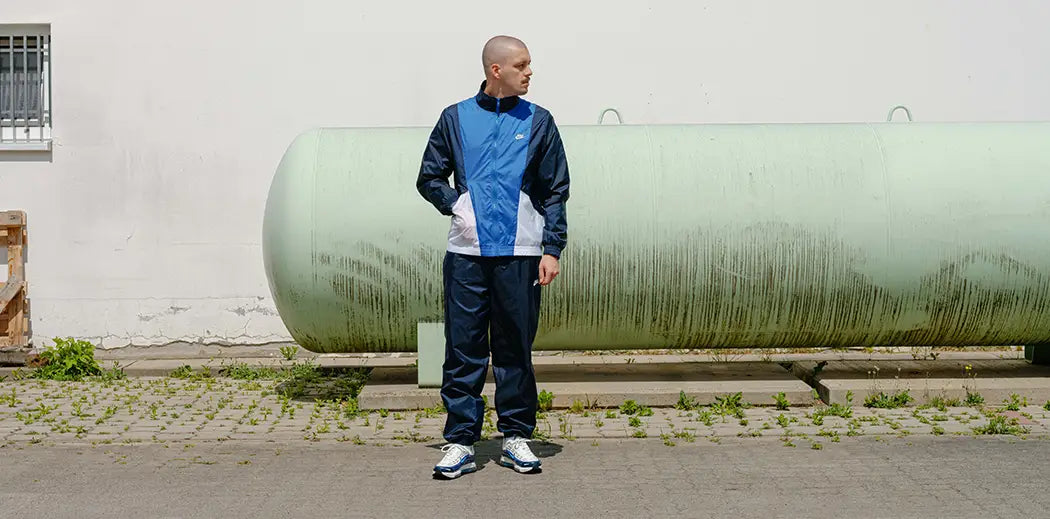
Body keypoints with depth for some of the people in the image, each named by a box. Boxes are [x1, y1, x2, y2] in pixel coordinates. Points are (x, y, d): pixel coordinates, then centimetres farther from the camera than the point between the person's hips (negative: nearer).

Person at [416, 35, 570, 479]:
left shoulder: (538, 122, 8)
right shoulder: (456, 118, 8)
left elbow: (556, 190, 8)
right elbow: (429, 178, 14)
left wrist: (552, 249, 0)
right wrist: (456, 205, -4)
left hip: (520, 254, 0)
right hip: (466, 253, 0)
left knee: (515, 349, 7)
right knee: (463, 350, 1)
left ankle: (516, 437, 17)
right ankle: (460, 441, 7)